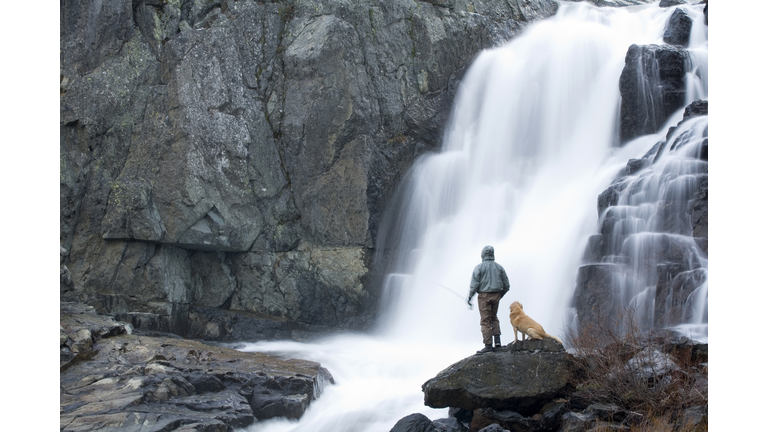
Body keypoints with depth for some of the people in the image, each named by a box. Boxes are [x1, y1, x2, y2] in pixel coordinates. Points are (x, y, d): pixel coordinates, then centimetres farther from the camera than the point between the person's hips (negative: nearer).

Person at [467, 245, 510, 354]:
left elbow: (474, 284, -10)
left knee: (485, 321, -1)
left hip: (484, 296, -4)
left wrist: (470, 297, -1)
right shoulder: (499, 267, 7)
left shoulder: (479, 267, -6)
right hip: (496, 296, 4)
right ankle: (497, 340, 8)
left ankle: (488, 345, -3)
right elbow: (506, 285, 9)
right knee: (494, 318, 20)